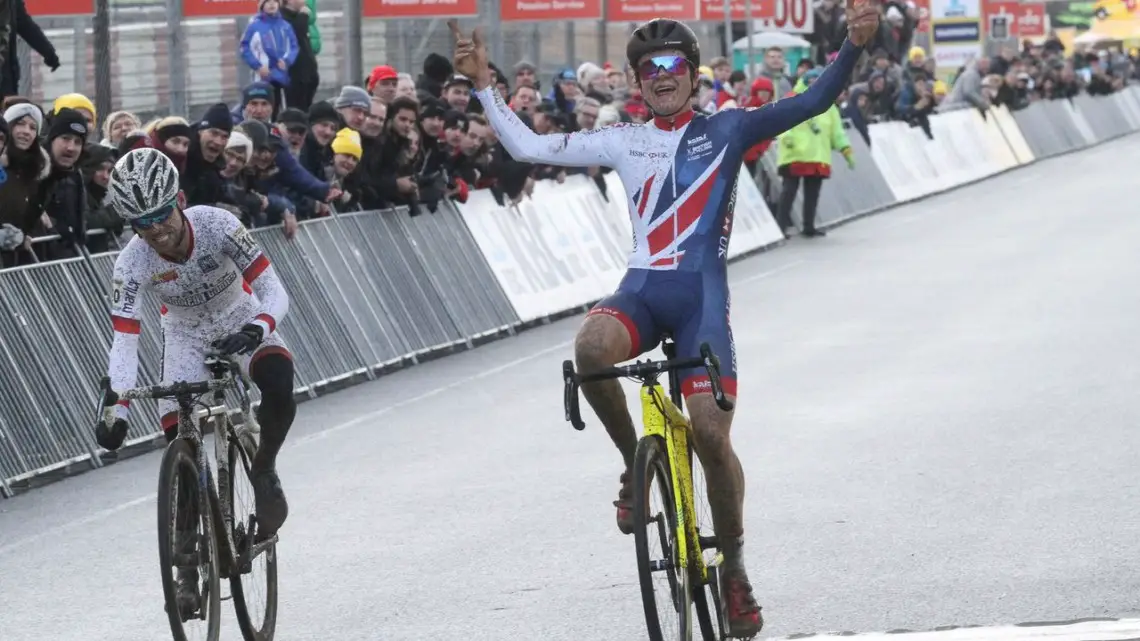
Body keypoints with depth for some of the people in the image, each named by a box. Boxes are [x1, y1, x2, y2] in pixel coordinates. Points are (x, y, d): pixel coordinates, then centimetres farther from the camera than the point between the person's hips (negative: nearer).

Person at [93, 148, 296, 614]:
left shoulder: (218, 225, -30)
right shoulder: (132, 263, -27)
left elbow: (273, 292, -28)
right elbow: (124, 344, -28)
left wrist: (257, 329, -50)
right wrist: (116, 410, -42)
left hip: (242, 320, -1)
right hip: (185, 334, 1)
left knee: (279, 383, -34)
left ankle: (264, 470, -6)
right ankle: (188, 563, 1)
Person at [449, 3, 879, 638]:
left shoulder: (727, 129, 6)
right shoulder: (623, 141, 14)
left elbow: (815, 102, -4)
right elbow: (528, 147, 15)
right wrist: (484, 85, 9)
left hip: (702, 293, -2)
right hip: (643, 287, 2)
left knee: (711, 433, -12)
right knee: (591, 347, -33)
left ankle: (734, 565, 9)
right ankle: (636, 463, -9)